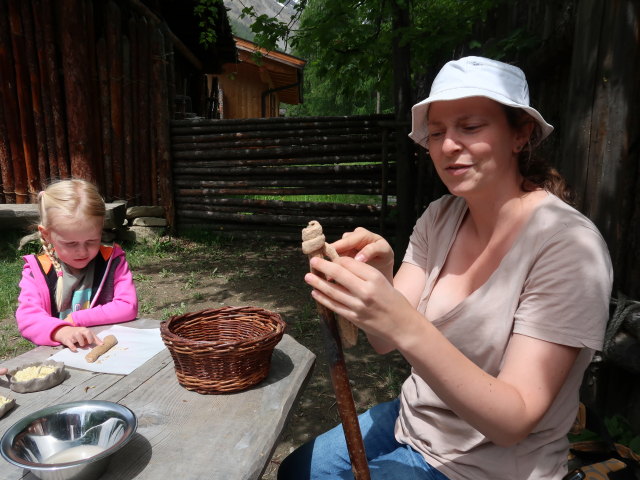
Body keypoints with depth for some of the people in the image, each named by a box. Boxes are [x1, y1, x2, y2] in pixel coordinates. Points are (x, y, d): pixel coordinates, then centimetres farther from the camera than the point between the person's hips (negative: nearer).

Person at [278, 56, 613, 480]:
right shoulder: (440, 218, -6)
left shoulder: (566, 245, -24)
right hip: (412, 422, 5)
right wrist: (379, 277, -31)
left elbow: (514, 422, -27)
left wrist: (406, 328, -42)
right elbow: (386, 341, -10)